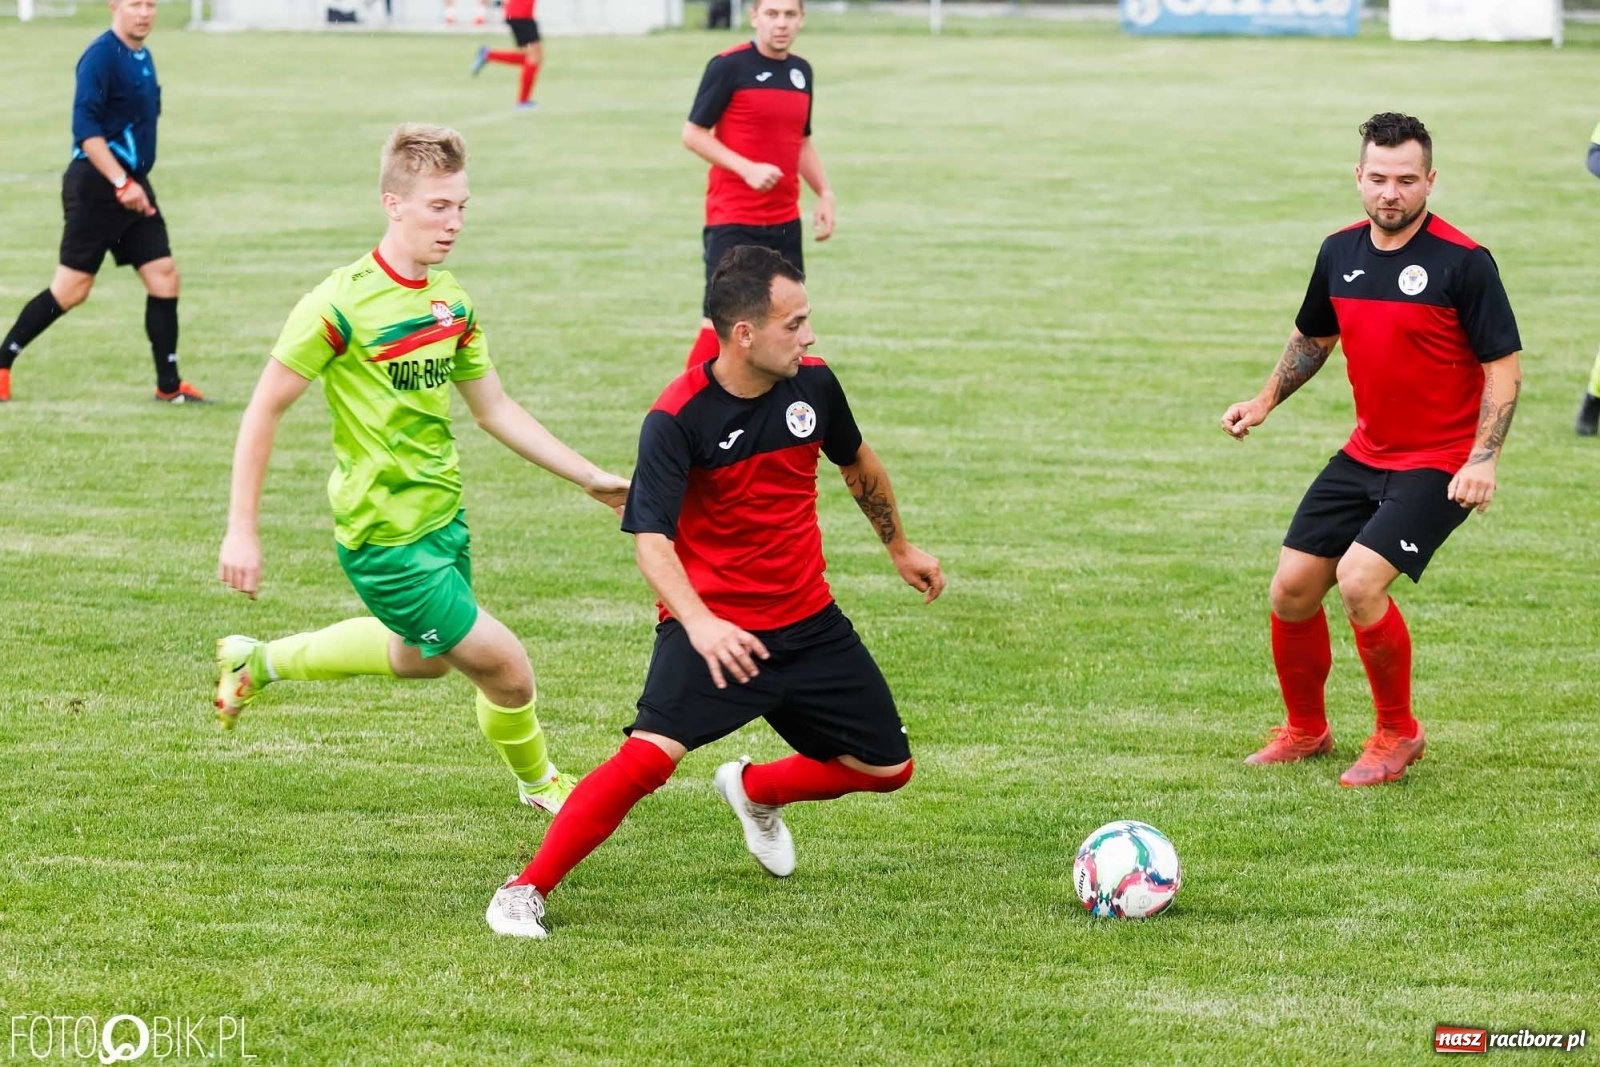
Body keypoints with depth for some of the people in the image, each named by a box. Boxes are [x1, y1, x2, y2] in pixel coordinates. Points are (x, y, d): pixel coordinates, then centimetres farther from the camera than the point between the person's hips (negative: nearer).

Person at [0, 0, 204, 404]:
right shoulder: (101, 56, -15)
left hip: (132, 185, 8)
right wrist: (122, 184, -25)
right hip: (96, 187, -8)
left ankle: (169, 385, 7)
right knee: (71, 288, -4)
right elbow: (85, 128, -21)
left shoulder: (142, 56, 12)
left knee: (163, 276, 1)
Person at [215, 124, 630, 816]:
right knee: (507, 671, -4)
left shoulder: (451, 301, 2)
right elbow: (265, 409, -15)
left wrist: (591, 479, 9)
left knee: (424, 656, 28)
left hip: (443, 516, 8)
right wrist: (241, 530, -17)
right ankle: (539, 785, 27)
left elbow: (494, 409, 13)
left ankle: (257, 662, 45)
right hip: (385, 537, -8)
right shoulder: (342, 303, -20)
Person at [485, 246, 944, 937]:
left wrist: (900, 548, 31)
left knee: (887, 770, 8)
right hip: (714, 630, -6)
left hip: (809, 624, 6)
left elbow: (859, 466, 17)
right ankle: (526, 891, -12)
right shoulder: (676, 421, -20)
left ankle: (756, 791, 37)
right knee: (652, 755, -27)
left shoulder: (812, 383, -4)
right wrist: (698, 622, -44)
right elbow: (651, 542, -26)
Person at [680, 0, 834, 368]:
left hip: (785, 222, 7)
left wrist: (824, 193, 10)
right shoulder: (728, 66, -9)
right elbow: (693, 133, -9)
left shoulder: (801, 71, 11)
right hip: (732, 222, -7)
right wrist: (747, 169, -20)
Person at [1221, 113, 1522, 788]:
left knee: (1359, 580, -22)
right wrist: (1265, 401, 9)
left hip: (1438, 466, -6)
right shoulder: (1341, 252, 2)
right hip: (1364, 454, 6)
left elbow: (1504, 366, -13)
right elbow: (1314, 337, 21)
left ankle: (1398, 734, 0)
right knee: (1292, 588, 3)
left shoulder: (1463, 262, -16)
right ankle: (1305, 730, 28)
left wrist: (1483, 459, -22)